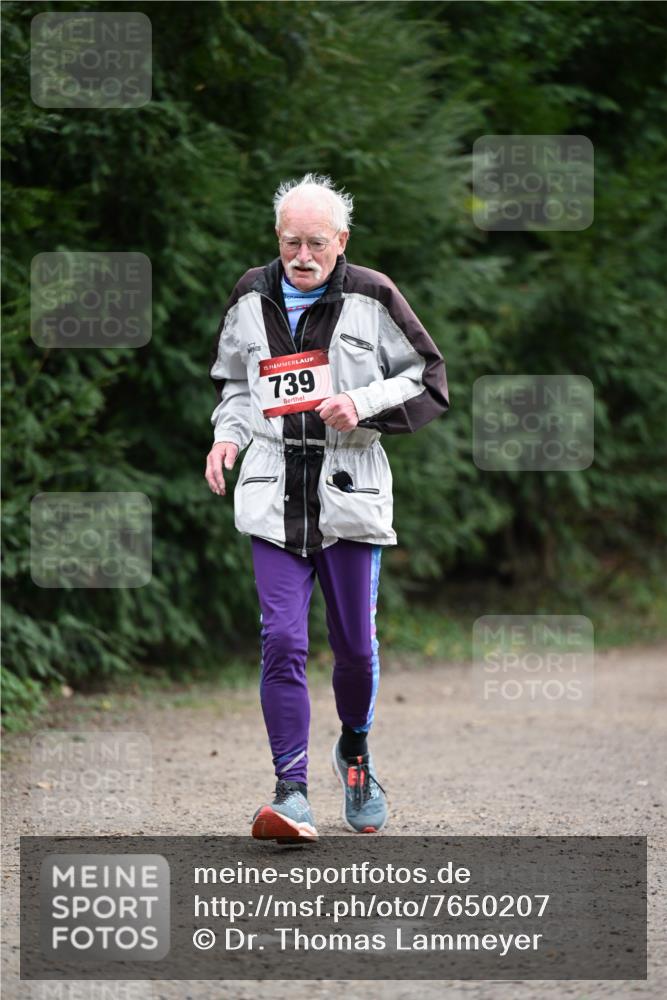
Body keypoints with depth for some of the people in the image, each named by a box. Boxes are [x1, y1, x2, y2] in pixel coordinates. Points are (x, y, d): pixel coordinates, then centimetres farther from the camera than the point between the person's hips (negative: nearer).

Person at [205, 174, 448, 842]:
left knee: (354, 643, 6)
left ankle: (355, 750, 36)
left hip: (350, 491, -1)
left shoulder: (372, 298, 0)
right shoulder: (251, 299, 9)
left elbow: (430, 384, 3)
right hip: (273, 496, 1)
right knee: (282, 641, -12)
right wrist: (228, 435, 6)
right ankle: (292, 793, -11)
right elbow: (233, 383, 25)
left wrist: (363, 405, -13)